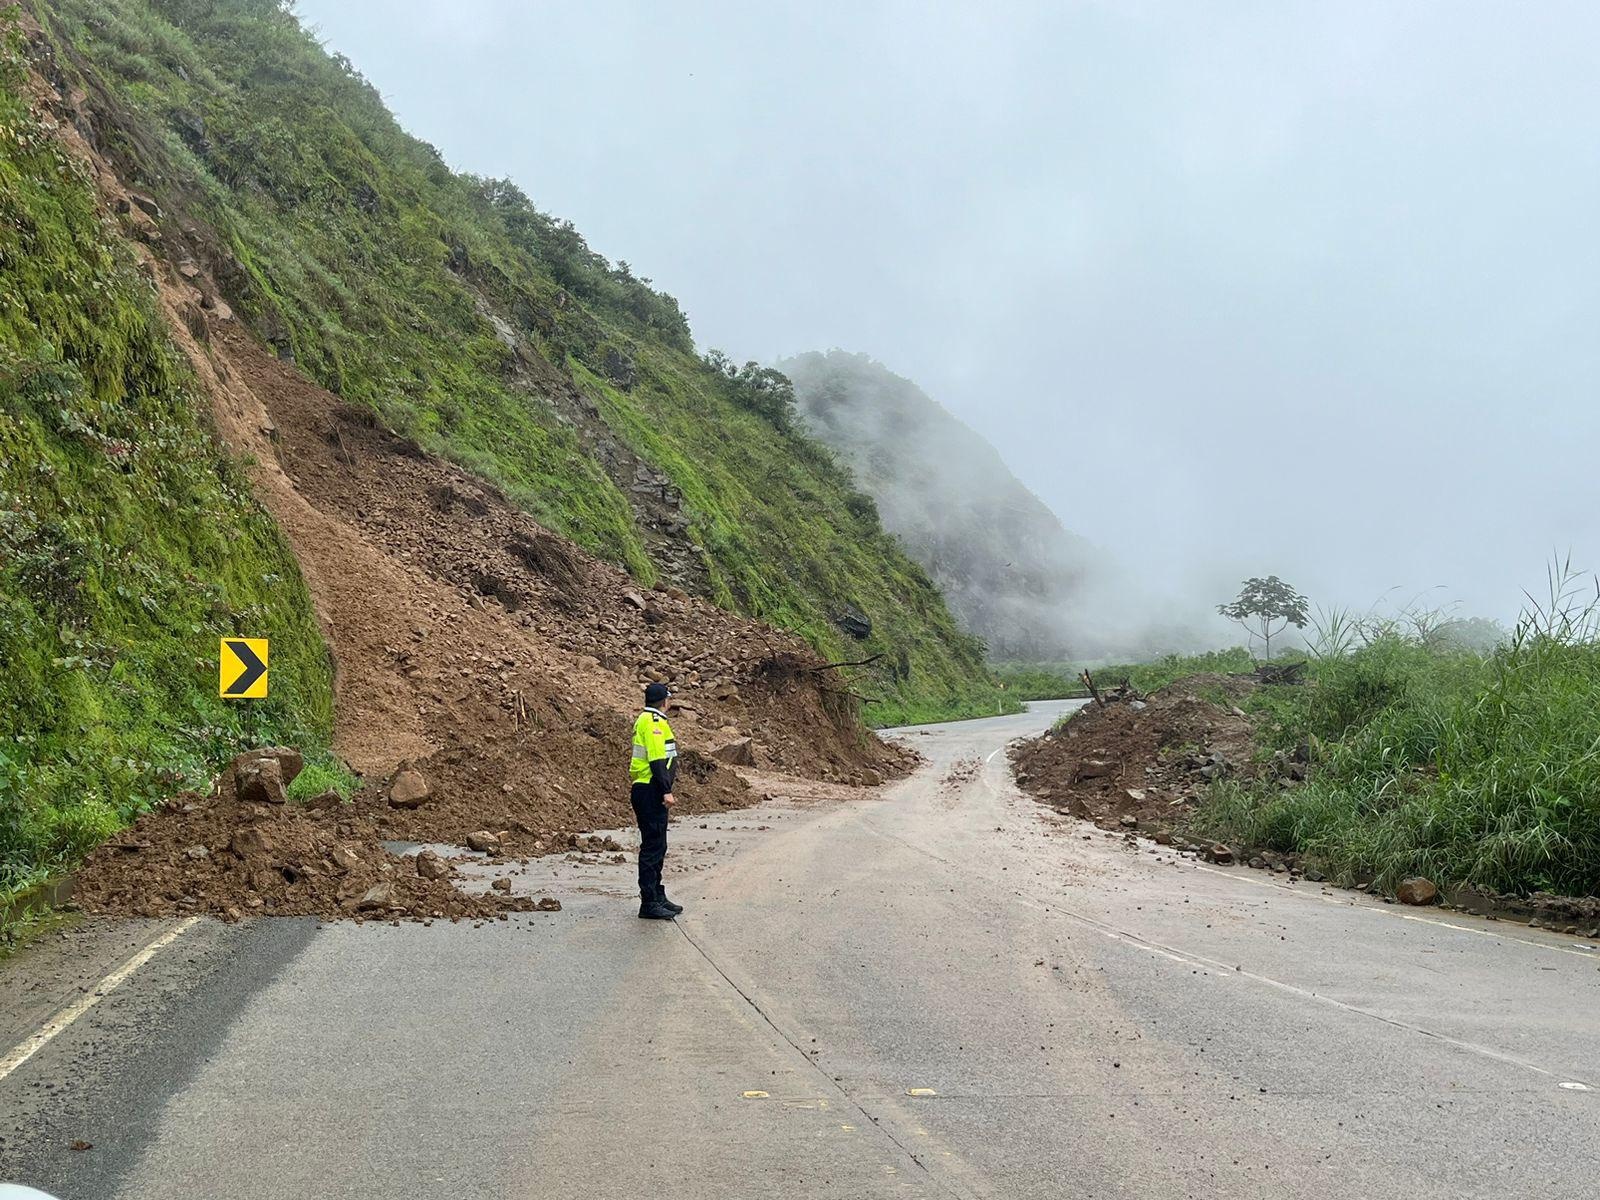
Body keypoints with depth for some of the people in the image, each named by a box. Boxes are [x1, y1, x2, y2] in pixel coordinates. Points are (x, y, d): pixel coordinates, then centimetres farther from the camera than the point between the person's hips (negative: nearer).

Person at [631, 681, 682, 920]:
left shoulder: (645, 720, 19)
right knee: (653, 847, -8)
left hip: (647, 791, 11)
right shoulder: (653, 722, -14)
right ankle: (649, 903, -7)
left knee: (657, 846, 17)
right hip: (651, 792, -11)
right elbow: (656, 759, -21)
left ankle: (657, 897, 25)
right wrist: (666, 791, -23)